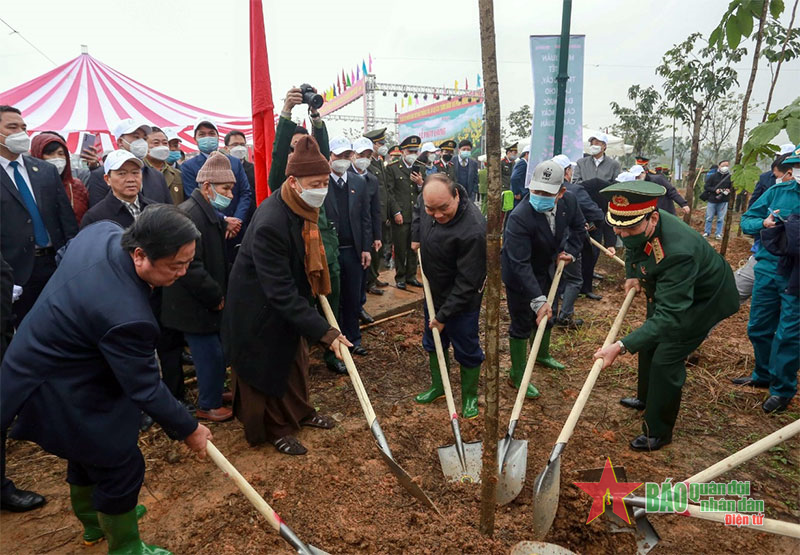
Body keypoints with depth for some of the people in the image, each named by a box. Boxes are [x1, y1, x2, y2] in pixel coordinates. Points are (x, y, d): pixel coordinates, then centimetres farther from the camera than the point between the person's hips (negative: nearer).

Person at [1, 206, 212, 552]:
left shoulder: (103, 231, -14)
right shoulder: (125, 314, -40)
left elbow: (67, 252, 11)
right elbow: (145, 389, -28)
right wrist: (188, 430, -13)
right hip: (59, 394, -9)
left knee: (88, 453, 28)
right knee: (121, 468, 8)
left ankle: (94, 522, 53)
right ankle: (125, 546, 32)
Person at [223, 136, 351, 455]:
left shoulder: (303, 208, -7)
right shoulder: (270, 223, -35)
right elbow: (281, 292, -35)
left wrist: (316, 287, 16)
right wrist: (324, 332, -35)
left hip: (288, 302, 9)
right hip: (259, 311, -8)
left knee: (296, 358, 22)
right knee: (268, 368, 10)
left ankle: (299, 413, 43)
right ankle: (276, 429, 31)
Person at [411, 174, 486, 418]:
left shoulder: (473, 231, -36)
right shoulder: (426, 200, -14)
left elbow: (467, 283, -29)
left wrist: (444, 315, -22)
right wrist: (416, 236, 0)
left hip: (461, 300, -7)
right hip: (434, 292, 7)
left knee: (467, 350, 9)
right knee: (433, 343, 22)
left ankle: (470, 396, 32)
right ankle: (438, 386, 44)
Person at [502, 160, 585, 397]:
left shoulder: (569, 202, -17)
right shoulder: (519, 217, -37)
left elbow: (578, 228, 7)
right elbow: (520, 264, -38)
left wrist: (570, 251, -10)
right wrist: (537, 300, -41)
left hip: (548, 270, 7)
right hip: (520, 277, -7)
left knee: (548, 315, 25)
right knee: (522, 325, 3)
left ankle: (542, 354, 53)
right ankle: (517, 375, 23)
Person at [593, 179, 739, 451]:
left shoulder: (679, 251, -45)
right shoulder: (636, 226, -21)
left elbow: (668, 316, -46)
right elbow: (631, 248, 8)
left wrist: (621, 346, -53)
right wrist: (632, 274, -5)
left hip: (701, 299, -8)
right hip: (664, 289, 8)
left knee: (666, 360, -8)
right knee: (649, 341, 21)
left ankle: (658, 433, 12)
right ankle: (646, 397, 47)